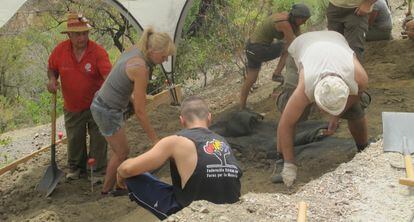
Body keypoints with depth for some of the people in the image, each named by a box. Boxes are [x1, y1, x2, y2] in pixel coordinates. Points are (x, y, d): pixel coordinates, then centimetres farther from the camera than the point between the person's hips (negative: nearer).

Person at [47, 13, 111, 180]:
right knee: (74, 140, 16)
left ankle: (99, 171, 22)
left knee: (98, 139, 4)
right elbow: (52, 68, 9)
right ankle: (75, 167, 39)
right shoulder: (60, 50, -9)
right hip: (72, 107, 3)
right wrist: (52, 79, -14)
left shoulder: (98, 52, -20)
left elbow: (108, 75, -30)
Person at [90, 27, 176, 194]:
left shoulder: (134, 50, -5)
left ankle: (113, 184, 38)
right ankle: (107, 190, 30)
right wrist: (155, 140, -17)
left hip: (102, 103, 8)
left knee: (119, 149, 22)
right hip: (107, 112, -8)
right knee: (122, 153, 11)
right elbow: (140, 111, -25)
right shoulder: (141, 69, -29)